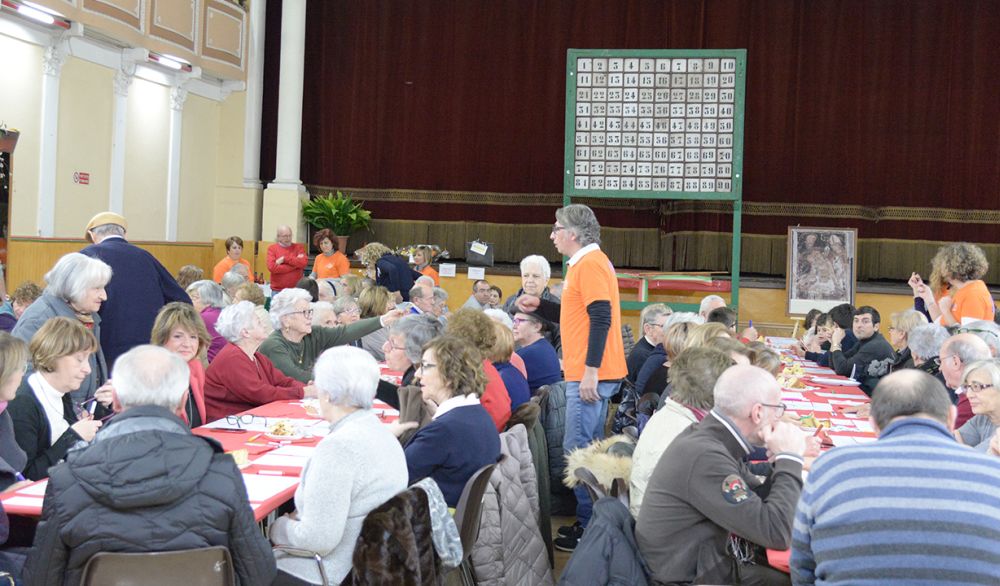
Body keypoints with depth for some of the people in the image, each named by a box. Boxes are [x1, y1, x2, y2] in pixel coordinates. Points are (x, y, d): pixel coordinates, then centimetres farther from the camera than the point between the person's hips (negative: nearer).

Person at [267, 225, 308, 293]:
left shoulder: (298, 247, 7)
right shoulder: (272, 248, 3)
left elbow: (304, 262, -9)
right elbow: (272, 267, -12)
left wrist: (285, 259, -13)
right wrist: (295, 264, -10)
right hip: (278, 290, -1)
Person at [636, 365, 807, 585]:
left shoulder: (713, 436, 0)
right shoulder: (704, 456, -28)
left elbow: (759, 503, 10)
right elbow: (776, 533, -28)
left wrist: (782, 460, -7)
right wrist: (789, 459, -17)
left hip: (713, 565, 8)